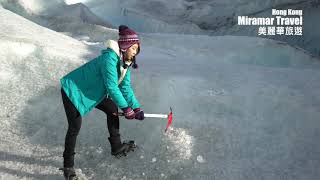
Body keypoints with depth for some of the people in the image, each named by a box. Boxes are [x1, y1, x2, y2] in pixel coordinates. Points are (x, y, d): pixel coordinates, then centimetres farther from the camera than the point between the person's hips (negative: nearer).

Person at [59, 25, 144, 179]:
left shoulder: (125, 62, -4)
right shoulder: (109, 58, -32)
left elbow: (125, 87, -2)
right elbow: (112, 87, -31)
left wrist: (136, 107, -10)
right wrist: (126, 108, -23)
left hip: (93, 91, 9)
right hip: (73, 90, -9)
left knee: (112, 109, 8)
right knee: (75, 127, -8)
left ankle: (116, 146, 21)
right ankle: (68, 165, 11)